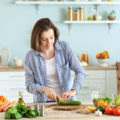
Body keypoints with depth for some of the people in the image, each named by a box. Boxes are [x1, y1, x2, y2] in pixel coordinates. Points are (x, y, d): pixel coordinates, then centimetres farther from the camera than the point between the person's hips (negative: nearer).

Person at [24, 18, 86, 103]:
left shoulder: (64, 47, -3)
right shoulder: (30, 57, -4)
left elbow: (80, 72, -6)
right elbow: (29, 85, 0)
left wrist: (73, 91, -23)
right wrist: (44, 89, -20)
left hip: (66, 100, 0)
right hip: (43, 102, 0)